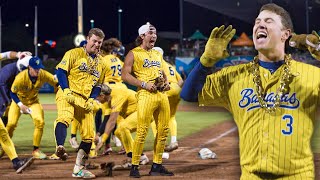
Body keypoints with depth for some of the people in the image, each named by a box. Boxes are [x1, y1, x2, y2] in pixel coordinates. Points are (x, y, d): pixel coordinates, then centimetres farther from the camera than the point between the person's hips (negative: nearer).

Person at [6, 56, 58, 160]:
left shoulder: (44, 75, -23)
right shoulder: (20, 77, -30)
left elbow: (57, 83, -15)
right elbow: (12, 93, -18)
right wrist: (21, 105, -27)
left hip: (33, 101, 2)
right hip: (18, 100, -2)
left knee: (40, 122, -18)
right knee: (11, 123, -14)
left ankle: (36, 150, -4)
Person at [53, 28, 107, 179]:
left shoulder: (101, 63, 16)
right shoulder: (74, 53, -1)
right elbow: (61, 71, -7)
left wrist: (92, 99, 1)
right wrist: (66, 91, -18)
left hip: (85, 100, 6)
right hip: (68, 95, -6)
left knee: (89, 135, 4)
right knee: (65, 117, -37)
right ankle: (60, 147, -59)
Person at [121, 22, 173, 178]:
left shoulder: (158, 54, 23)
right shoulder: (134, 54, 2)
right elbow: (125, 75, -6)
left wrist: (166, 83, 8)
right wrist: (144, 84, -14)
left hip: (162, 94, 7)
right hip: (146, 95, -7)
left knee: (163, 130, 4)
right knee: (142, 131, -13)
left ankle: (157, 165, 14)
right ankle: (134, 166, -6)